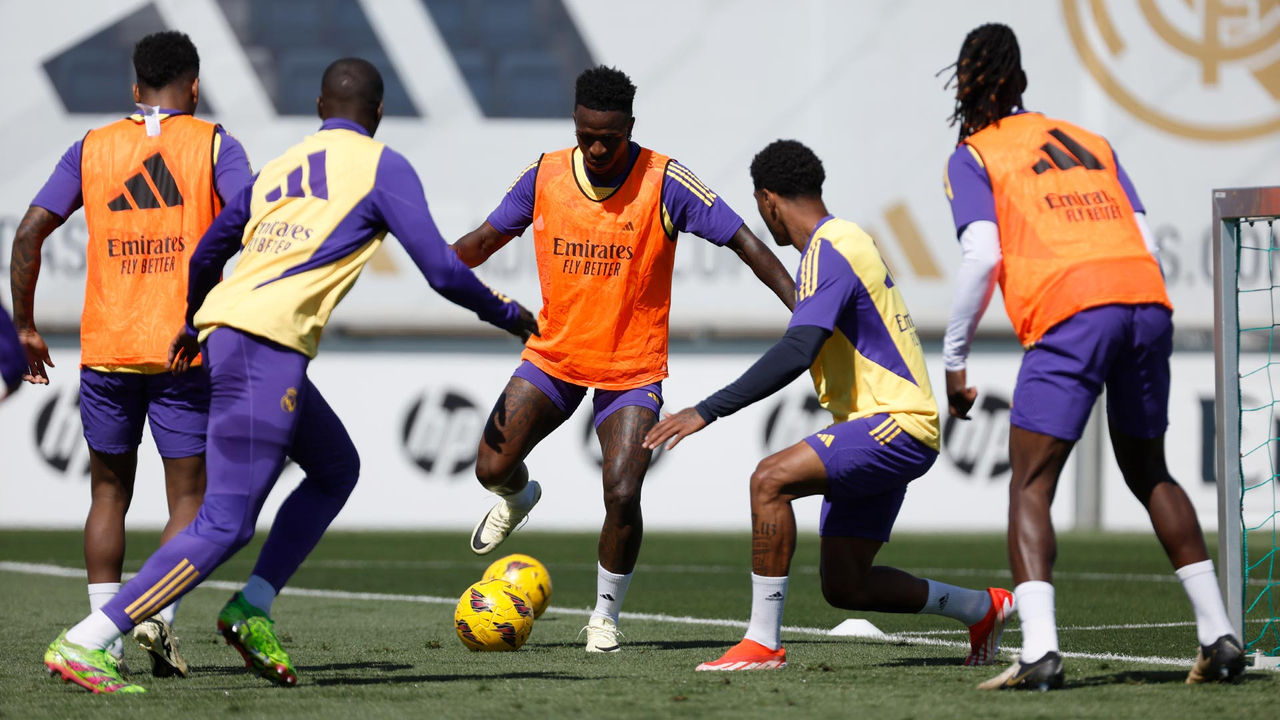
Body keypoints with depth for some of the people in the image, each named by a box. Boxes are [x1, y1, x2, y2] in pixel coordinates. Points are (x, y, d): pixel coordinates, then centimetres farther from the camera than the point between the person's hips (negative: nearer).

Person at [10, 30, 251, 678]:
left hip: (105, 350, 2)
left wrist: (25, 326, 9)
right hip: (187, 350, -2)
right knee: (188, 496, 5)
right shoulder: (212, 144, 1)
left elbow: (30, 231, 2)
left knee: (109, 493, 13)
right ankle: (159, 615, -12)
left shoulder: (92, 148, 8)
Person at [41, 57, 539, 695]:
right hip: (267, 344, -8)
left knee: (337, 469, 24)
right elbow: (442, 271, 0)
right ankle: (81, 644, -20)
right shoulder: (382, 167, 5)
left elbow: (207, 254, 33)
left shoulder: (277, 169, 24)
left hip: (224, 330, 8)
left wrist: (194, 324, 52)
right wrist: (509, 316, 17)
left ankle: (252, 610, 12)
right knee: (227, 523, -11)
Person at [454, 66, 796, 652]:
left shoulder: (664, 183, -15)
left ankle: (606, 615, 6)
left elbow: (742, 241, -14)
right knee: (492, 466, -6)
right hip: (554, 356, 3)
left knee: (622, 494, -17)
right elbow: (488, 238, 8)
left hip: (633, 368, -3)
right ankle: (518, 498, 34)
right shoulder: (544, 176, -5)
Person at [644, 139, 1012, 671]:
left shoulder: (827, 252, -15)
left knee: (770, 480, -25)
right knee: (844, 586, 10)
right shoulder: (851, 239, 16)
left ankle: (764, 643, -23)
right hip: (879, 425, 10)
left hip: (897, 426, -10)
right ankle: (983, 609, 28)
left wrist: (705, 412, -30)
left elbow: (795, 353, -28)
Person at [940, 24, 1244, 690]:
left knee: (1030, 486, -2)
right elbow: (1145, 242, 19)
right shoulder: (1090, 143, 27)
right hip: (1147, 300, 5)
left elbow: (982, 256, -1)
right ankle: (1218, 634, 16)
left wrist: (953, 359, 6)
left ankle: (1039, 648, -21)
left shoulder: (973, 156, 12)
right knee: (1148, 473, 21)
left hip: (1068, 311, -5)